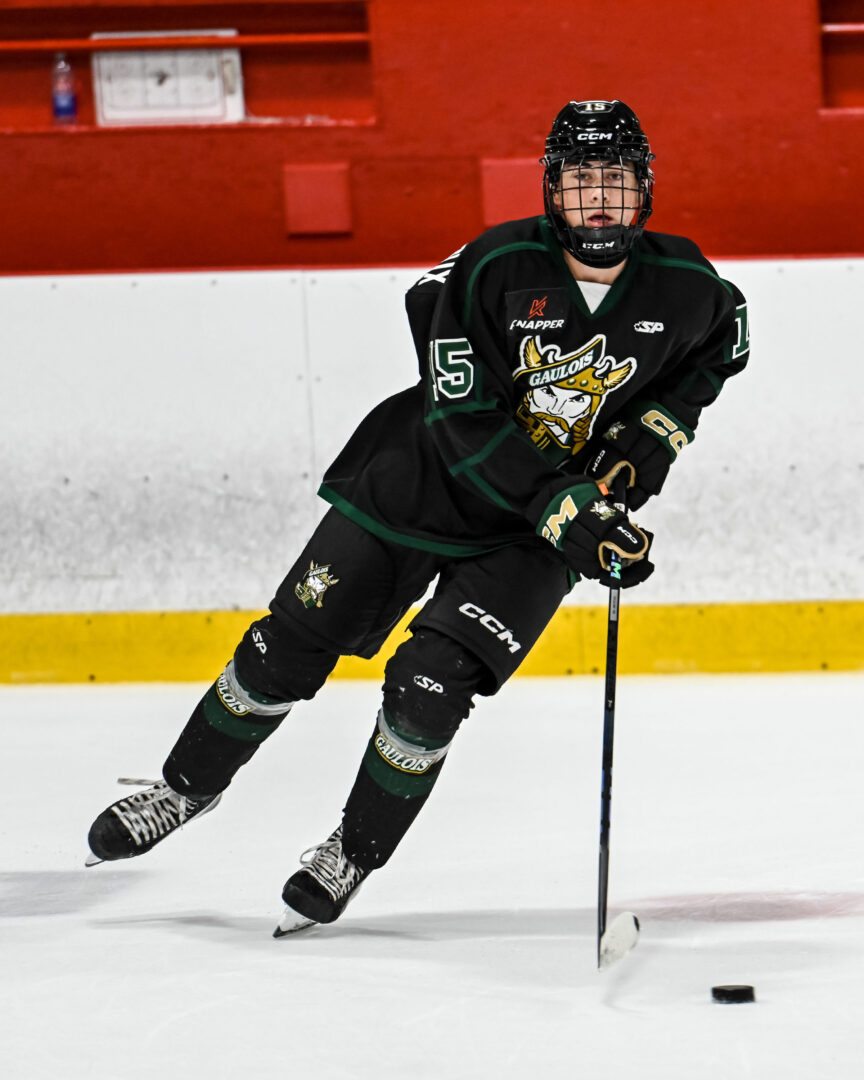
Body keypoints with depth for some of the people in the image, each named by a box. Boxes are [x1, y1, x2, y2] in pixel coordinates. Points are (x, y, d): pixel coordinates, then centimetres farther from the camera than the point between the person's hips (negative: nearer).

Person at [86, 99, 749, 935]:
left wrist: (657, 429, -2)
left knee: (430, 684, -14)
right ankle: (188, 786, 30)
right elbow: (467, 423, -25)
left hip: (534, 535, 0)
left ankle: (354, 856, 9)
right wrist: (565, 513, -31)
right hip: (423, 480, 0)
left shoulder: (682, 285, -13)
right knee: (291, 644, 5)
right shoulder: (495, 268, -23)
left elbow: (723, 340, 12)